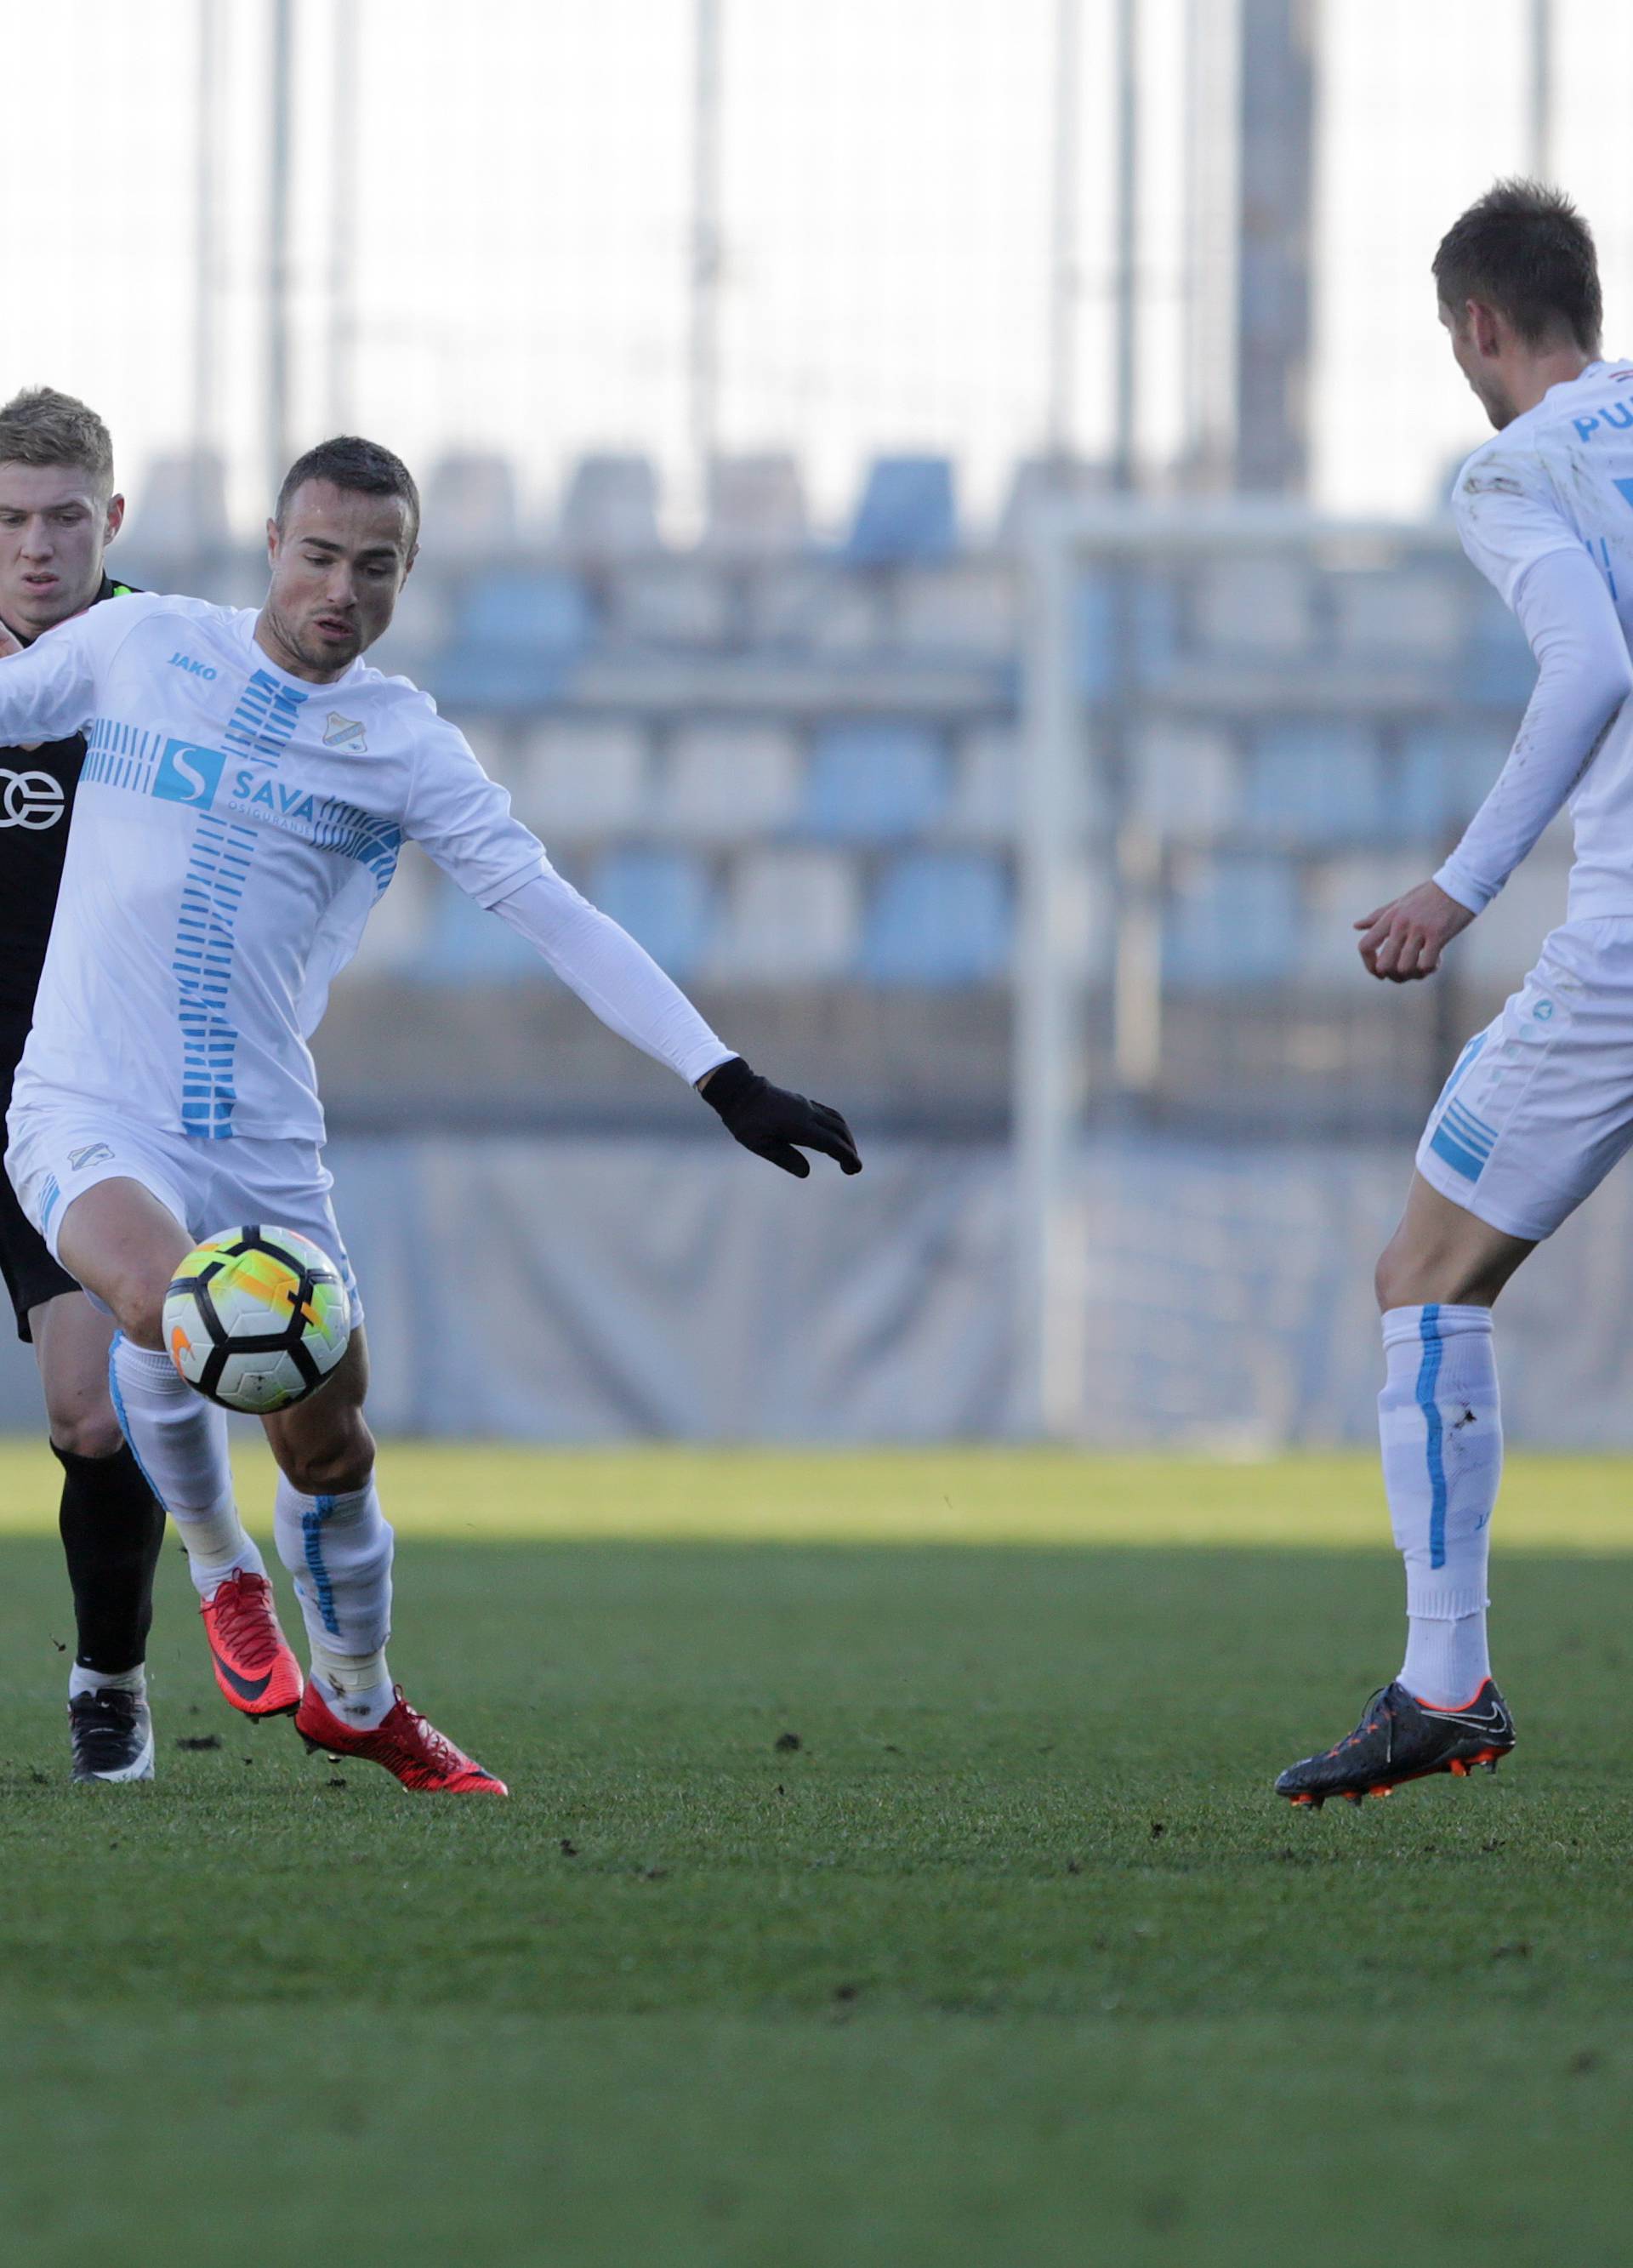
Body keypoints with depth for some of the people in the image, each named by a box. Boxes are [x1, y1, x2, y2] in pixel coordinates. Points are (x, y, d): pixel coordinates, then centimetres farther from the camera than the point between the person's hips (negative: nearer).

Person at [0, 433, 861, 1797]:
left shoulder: (404, 749, 1)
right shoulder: (141, 647, 1)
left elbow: (556, 916, -2)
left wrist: (725, 1079, -10)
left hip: (266, 1148, 3)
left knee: (329, 1445, 8)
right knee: (167, 1300, -33)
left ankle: (357, 1699, 38)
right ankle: (223, 1573, -5)